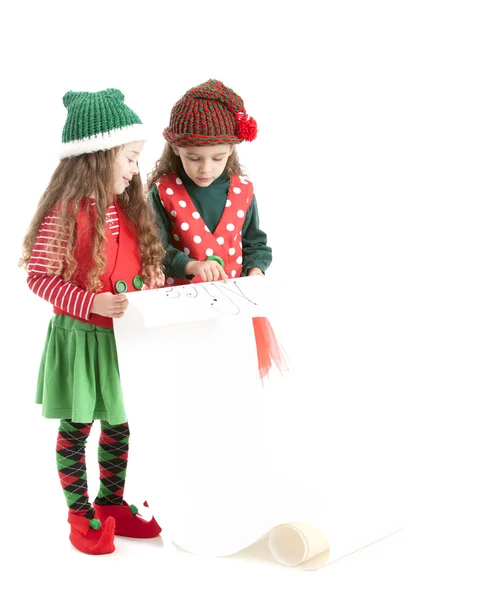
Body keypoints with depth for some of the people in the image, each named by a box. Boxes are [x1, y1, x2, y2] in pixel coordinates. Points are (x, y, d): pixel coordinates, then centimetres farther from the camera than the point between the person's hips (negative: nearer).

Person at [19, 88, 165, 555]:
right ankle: (81, 515, 25)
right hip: (81, 337, -7)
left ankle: (111, 503, 35)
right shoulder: (65, 212, -19)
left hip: (124, 337, 7)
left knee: (119, 425, 17)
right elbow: (38, 275, -17)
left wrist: (155, 283, -3)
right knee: (76, 428, 9)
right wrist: (92, 302, -25)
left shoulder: (126, 207, 5)